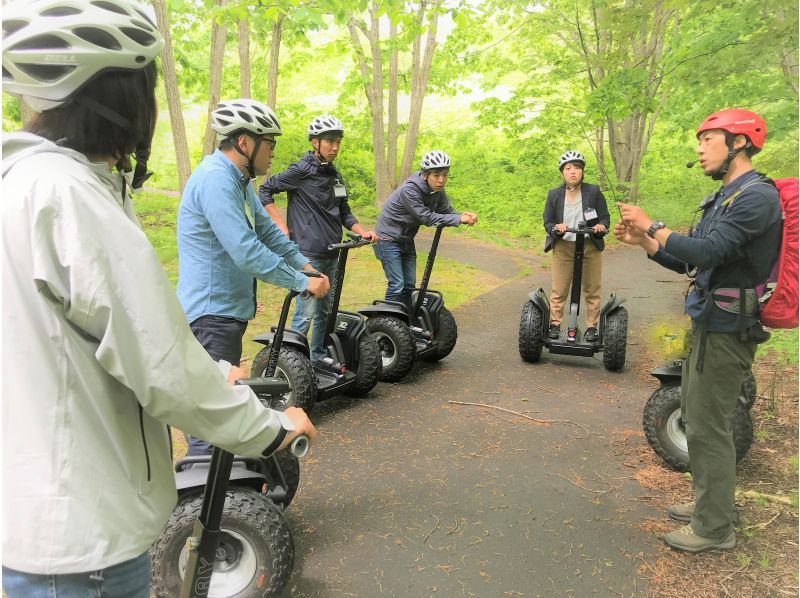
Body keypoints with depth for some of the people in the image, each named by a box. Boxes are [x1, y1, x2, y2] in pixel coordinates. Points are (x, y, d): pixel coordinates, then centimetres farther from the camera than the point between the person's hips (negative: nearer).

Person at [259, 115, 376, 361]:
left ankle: (318, 357, 27)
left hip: (331, 255, 8)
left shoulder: (335, 175, 14)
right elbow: (265, 190, -4)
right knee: (306, 313, -6)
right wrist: (281, 225, -10)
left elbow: (344, 212, 19)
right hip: (308, 254, -8)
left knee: (324, 311, 15)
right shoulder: (302, 170, -9)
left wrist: (361, 231, 2)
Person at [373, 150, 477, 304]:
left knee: (410, 284, 8)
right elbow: (427, 218, -29)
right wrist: (459, 219, -30)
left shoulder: (437, 191, -7)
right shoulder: (409, 190, -30)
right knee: (397, 284, -11)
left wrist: (464, 216, -28)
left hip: (406, 239, 7)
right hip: (388, 239, -7)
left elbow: (447, 211, -6)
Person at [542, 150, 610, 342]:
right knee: (559, 290, 4)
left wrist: (601, 226, -22)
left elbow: (605, 217, 0)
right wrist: (555, 228, -21)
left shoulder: (594, 192, -3)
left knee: (591, 290, 8)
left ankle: (592, 326, 19)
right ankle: (555, 324, 16)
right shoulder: (554, 195, -1)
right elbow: (547, 221, 1)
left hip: (590, 247, 0)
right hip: (563, 248, 0)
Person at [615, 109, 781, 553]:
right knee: (697, 418, 18)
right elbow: (688, 263, 16)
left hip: (726, 330, -10)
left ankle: (714, 528, 11)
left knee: (708, 426, -3)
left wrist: (653, 226, -17)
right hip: (708, 324, 10)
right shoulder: (723, 197, 17)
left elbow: (705, 251, -27)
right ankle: (710, 503, 34)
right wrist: (643, 241, 5)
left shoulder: (756, 196, -16)